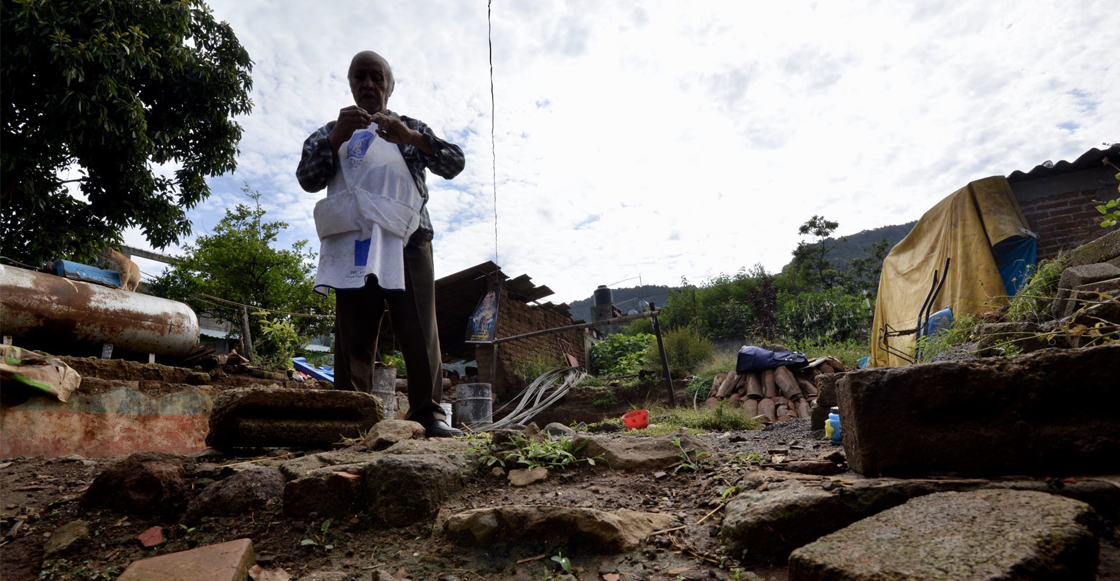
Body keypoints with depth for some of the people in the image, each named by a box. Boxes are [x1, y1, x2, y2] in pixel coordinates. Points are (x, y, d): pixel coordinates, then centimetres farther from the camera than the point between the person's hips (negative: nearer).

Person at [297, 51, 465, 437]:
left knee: (419, 331, -9)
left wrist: (410, 138, -13)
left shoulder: (411, 128, 21)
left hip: (407, 239, -1)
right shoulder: (333, 132, 23)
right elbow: (307, 180, 6)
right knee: (354, 335, -4)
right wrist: (336, 138, -10)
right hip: (353, 242, 1)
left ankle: (427, 414, -7)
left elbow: (454, 164, 4)